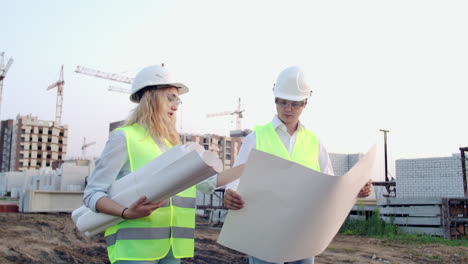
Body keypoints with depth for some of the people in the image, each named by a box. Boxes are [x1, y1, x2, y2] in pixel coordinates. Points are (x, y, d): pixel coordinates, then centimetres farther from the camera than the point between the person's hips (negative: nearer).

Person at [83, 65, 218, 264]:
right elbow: (92, 193, -7)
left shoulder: (172, 145, 17)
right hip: (135, 247, -6)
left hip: (171, 248, 7)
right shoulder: (125, 137, -4)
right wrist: (127, 213, -23)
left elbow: (207, 182, 17)